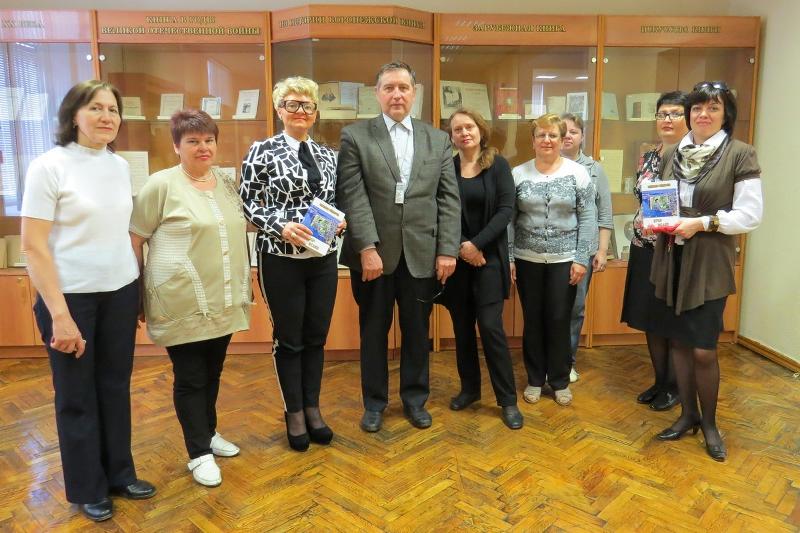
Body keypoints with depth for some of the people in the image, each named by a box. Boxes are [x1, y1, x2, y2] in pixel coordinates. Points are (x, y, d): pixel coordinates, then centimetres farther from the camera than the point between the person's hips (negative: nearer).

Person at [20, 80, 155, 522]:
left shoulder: (120, 166, 5)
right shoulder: (48, 166, -11)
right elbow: (32, 244, -13)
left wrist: (137, 289, 11)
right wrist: (59, 315, -16)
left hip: (120, 291, 5)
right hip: (71, 296, -4)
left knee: (115, 386, 14)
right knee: (77, 394, 10)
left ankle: (119, 474, 31)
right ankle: (88, 489, 27)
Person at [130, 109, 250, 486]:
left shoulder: (226, 183, 9)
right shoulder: (161, 185, -8)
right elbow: (133, 241, -5)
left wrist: (244, 284, 16)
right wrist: (138, 294, -4)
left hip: (222, 301, 6)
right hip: (182, 303, -5)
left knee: (213, 373, 18)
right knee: (190, 378, 5)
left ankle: (208, 433, 37)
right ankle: (199, 454, 19)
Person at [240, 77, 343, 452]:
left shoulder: (326, 155, 9)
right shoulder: (262, 151, -4)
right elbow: (246, 203, -5)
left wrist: (339, 221, -5)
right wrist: (280, 226, -19)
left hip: (323, 259, 4)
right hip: (281, 259, -4)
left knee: (316, 336, 12)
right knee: (289, 338, 8)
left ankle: (313, 408, 29)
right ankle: (294, 413, 25)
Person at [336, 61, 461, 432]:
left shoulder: (438, 140, 9)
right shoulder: (355, 136, 1)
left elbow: (449, 199, 5)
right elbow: (352, 196, -7)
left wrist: (448, 250, -3)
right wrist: (367, 248, -15)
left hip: (421, 255, 2)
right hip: (373, 254, -2)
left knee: (417, 332, 13)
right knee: (373, 332, 12)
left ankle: (414, 399, 32)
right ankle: (374, 402, 29)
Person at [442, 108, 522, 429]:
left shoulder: (498, 165, 0)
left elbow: (506, 210, -7)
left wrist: (476, 244, -15)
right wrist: (460, 247, -13)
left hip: (489, 258, -2)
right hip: (456, 259, 2)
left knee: (490, 326, -6)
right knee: (462, 327, 9)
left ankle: (508, 399, 7)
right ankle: (469, 388, 26)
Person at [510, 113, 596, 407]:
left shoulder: (578, 172, -1)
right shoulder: (518, 174, 1)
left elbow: (588, 219, -3)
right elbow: (509, 219, 2)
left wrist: (581, 259, -8)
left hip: (565, 259, -1)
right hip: (527, 259, 1)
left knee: (559, 321, 6)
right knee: (532, 321, 10)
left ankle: (560, 381, 24)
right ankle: (534, 379, 25)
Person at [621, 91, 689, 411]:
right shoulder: (648, 157, 11)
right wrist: (641, 227, 9)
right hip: (645, 249, 6)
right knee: (651, 320, 13)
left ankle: (674, 386, 22)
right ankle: (659, 381, 29)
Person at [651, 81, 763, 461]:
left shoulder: (740, 154, -6)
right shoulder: (671, 154, 8)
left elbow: (751, 214, -9)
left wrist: (701, 223, -19)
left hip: (710, 266, -4)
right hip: (672, 261, 4)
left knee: (703, 350, 0)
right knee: (678, 342, 11)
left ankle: (709, 422, 24)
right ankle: (687, 414, 30)